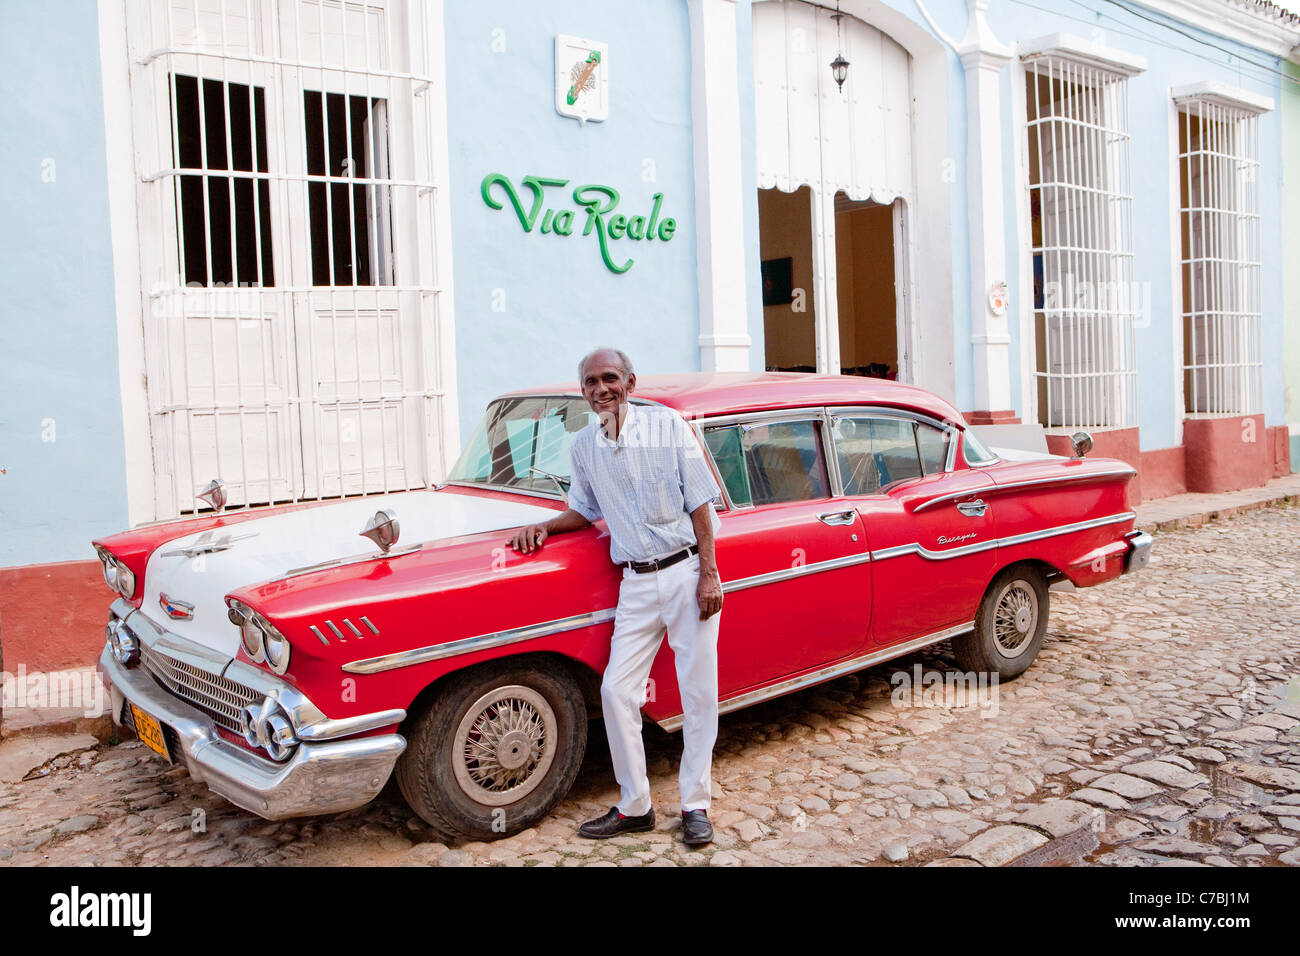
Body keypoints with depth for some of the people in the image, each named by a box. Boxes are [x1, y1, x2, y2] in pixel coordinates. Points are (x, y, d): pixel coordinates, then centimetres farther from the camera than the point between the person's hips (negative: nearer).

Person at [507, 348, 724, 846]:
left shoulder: (668, 424, -4)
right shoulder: (583, 445, 7)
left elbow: (700, 503, -5)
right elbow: (586, 510, 22)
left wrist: (708, 575, -10)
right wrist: (544, 527, 3)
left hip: (689, 572, -3)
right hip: (637, 584, 4)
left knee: (698, 692, 3)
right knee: (616, 690, -1)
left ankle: (695, 805, 18)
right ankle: (634, 806, 15)